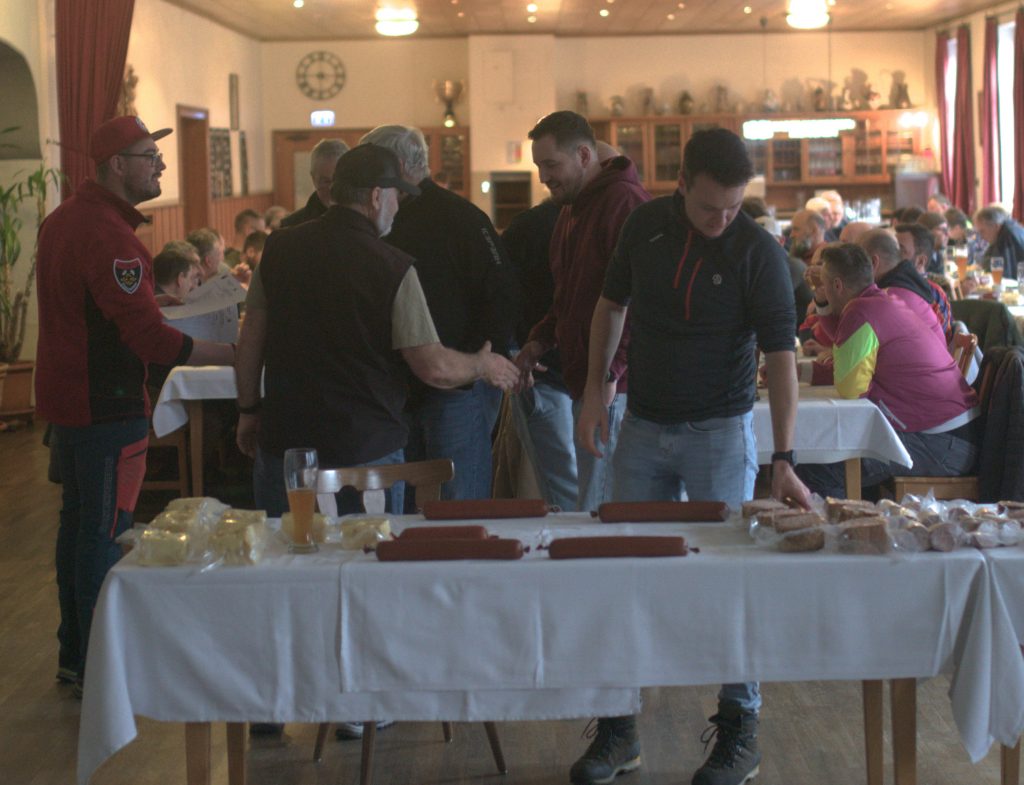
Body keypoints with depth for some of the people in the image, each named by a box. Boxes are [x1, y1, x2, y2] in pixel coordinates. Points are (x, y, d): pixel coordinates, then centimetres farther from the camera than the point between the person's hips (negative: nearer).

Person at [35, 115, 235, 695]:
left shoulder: (65, 218, 11)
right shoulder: (109, 235, -22)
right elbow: (151, 338, -27)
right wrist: (230, 355, -21)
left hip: (68, 394, 10)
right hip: (105, 403, -10)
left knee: (79, 520, 17)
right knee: (105, 533, -2)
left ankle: (75, 653, 28)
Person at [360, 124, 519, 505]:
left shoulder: (459, 216, -9)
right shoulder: (389, 223, 15)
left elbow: (502, 296, -14)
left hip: (458, 391, -8)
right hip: (406, 391, 8)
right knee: (413, 512, 12)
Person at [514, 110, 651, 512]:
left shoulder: (625, 201, -14)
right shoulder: (573, 206, 18)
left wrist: (609, 373, -23)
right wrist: (540, 340, 13)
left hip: (614, 386, -10)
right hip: (583, 379, 10)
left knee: (596, 513, -10)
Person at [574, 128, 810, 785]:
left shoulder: (758, 251, -14)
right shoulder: (646, 225, -2)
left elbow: (780, 355, -18)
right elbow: (613, 304, 13)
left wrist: (784, 460, -25)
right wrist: (596, 390, 4)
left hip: (720, 433, -4)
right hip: (644, 427, 4)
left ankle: (740, 732, 12)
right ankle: (619, 728, 17)